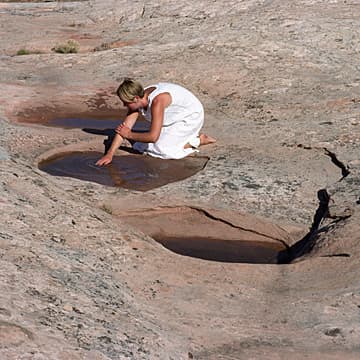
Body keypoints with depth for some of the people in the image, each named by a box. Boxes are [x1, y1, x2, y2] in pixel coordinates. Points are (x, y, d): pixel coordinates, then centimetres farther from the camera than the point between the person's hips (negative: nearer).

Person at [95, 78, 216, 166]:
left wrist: (129, 135, -23)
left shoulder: (157, 101, -37)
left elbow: (153, 136, -38)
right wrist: (109, 154, -19)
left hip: (191, 117, -9)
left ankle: (198, 141, -4)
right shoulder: (137, 101, -12)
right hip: (175, 118, 9)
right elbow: (123, 129, -10)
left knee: (160, 149, -21)